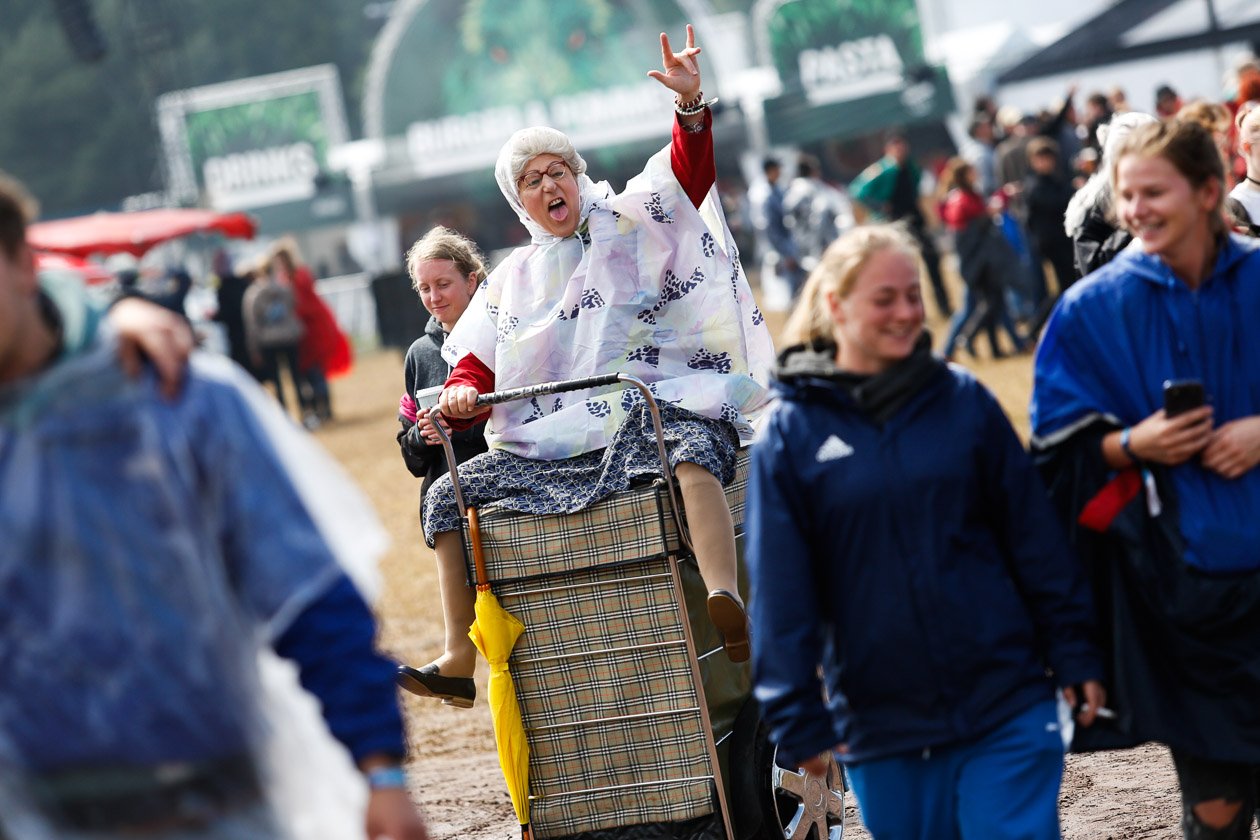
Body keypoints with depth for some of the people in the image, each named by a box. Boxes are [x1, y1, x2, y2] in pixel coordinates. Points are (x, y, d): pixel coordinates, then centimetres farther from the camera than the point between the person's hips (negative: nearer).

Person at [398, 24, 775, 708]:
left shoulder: (631, 225, 8)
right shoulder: (512, 280, 19)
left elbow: (688, 172, -8)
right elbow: (476, 363, 18)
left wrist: (690, 106, -27)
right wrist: (460, 393, -7)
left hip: (654, 413, -5)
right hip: (554, 442, 5)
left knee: (690, 451, -40)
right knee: (448, 495, -8)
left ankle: (726, 605, -60)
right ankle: (460, 663, -7)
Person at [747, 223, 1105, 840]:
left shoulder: (964, 401, 2)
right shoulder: (791, 432, -2)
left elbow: (1035, 539, 5)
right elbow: (779, 588, -3)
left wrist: (1073, 655, 3)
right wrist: (796, 717, -6)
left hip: (1006, 707, 0)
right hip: (882, 723, 0)